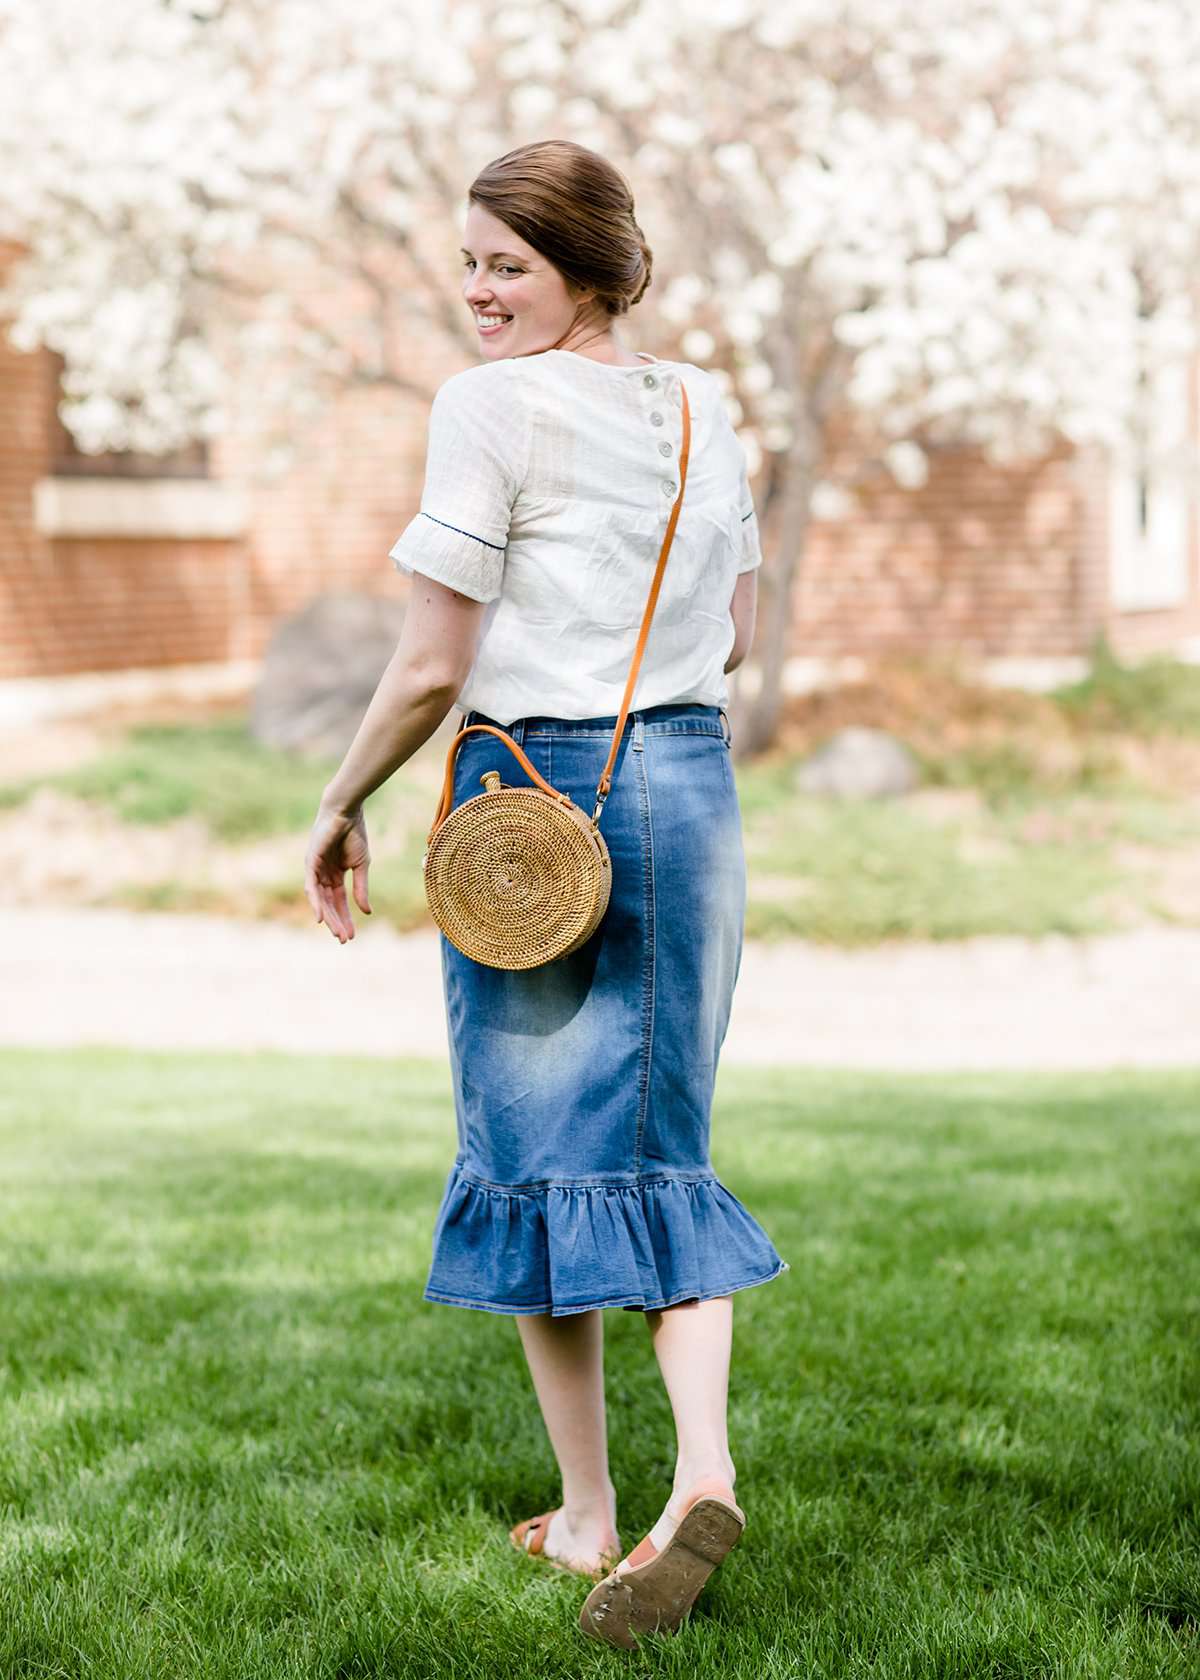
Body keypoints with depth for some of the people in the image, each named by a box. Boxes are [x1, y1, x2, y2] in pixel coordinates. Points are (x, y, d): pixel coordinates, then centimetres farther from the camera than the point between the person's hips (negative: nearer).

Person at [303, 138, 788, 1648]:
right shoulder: (702, 405, 9)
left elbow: (432, 668, -13)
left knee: (538, 1146, 5)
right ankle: (703, 1468, -7)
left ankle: (587, 1512, 12)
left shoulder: (491, 407, -11)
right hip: (692, 784, 6)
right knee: (659, 1146, 10)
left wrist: (340, 809, 1)